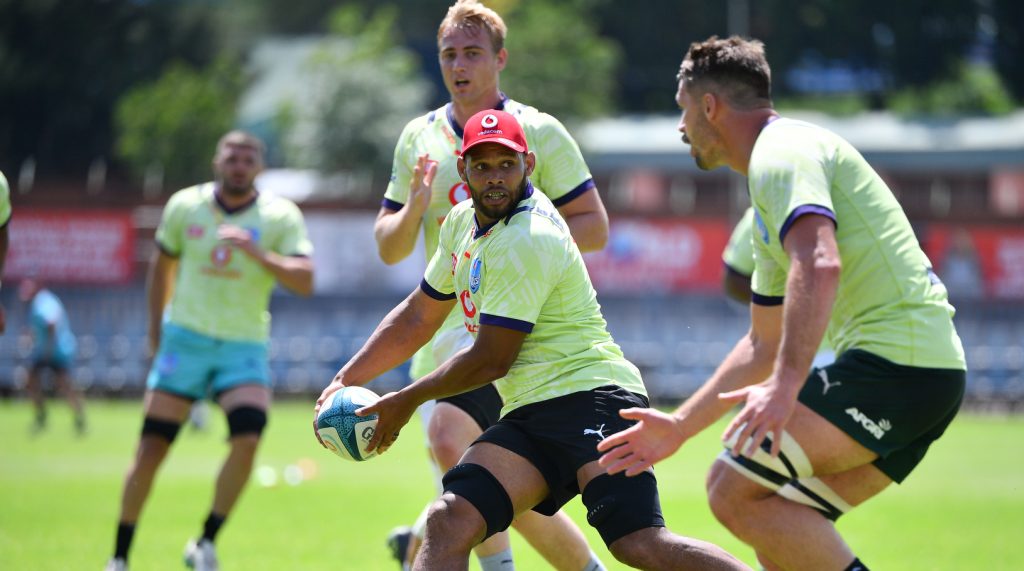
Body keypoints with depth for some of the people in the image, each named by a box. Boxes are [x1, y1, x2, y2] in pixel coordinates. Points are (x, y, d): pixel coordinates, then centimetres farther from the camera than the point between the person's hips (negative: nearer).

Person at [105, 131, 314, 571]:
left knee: (247, 439, -22)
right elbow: (163, 263, 18)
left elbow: (305, 281, -14)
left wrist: (258, 254, -26)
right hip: (185, 339, 1)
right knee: (151, 449, -3)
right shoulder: (185, 206, 3)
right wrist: (156, 328, 17)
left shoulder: (280, 216, -3)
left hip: (244, 348, -1)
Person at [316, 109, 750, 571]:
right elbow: (417, 317, 28)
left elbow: (490, 361, -11)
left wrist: (407, 401, 4)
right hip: (530, 415, 9)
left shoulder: (526, 242, -15)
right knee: (449, 524, -12)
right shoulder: (463, 221, 16)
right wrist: (344, 381, 22)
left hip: (589, 397, -8)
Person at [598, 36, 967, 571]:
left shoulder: (781, 151, -5)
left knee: (734, 491, -13)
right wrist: (679, 425, 33)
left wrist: (785, 386, -34)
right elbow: (764, 344, 33)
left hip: (894, 359, -10)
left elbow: (819, 265, -26)